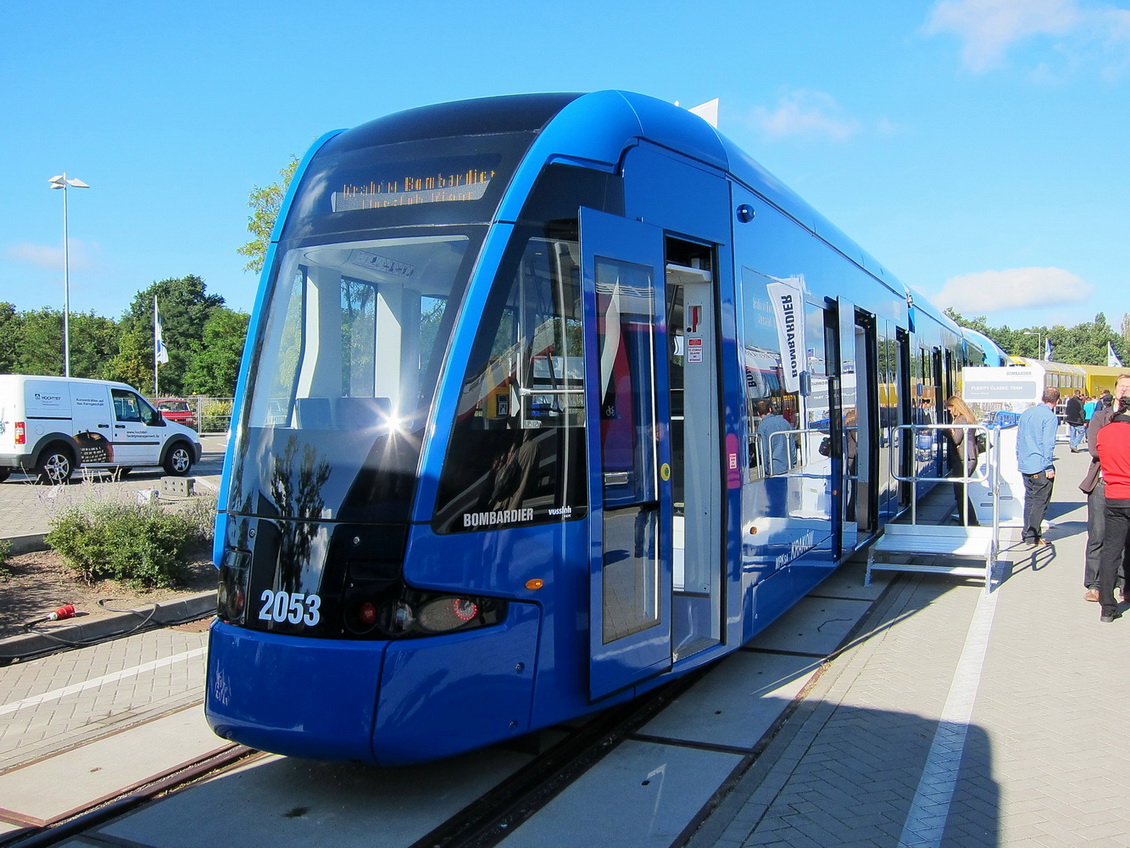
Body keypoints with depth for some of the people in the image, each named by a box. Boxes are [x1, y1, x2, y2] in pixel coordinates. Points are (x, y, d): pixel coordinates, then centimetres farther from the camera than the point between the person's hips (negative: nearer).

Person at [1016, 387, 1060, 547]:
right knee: (1039, 502, 1)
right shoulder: (1050, 417, -12)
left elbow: (1019, 439, 17)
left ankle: (1027, 533, 24)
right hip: (1040, 467, -7)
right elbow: (1048, 444, -17)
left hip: (1025, 466, 7)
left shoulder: (1027, 414, 10)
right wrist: (1049, 468, -13)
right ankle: (1033, 537, 4)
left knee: (1030, 499, 17)